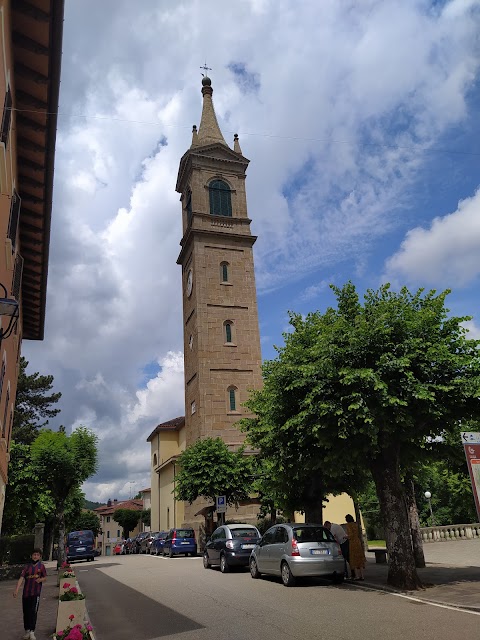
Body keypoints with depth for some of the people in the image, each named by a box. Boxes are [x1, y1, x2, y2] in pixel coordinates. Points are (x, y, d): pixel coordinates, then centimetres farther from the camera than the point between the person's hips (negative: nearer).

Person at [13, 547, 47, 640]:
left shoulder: (41, 566, 2)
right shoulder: (27, 566, 2)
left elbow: (45, 577, 9)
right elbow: (21, 578, -8)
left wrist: (41, 579, -14)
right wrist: (16, 589, -21)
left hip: (36, 593, -2)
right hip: (26, 593, 2)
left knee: (33, 612, -9)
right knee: (26, 612, 9)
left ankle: (32, 632, -6)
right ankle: (27, 631, 25)